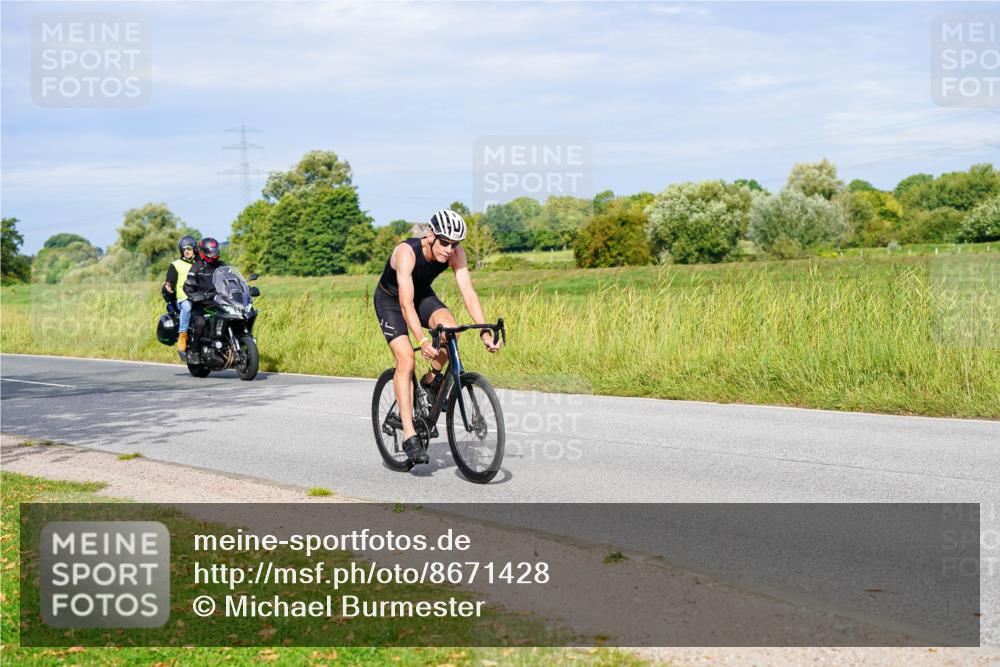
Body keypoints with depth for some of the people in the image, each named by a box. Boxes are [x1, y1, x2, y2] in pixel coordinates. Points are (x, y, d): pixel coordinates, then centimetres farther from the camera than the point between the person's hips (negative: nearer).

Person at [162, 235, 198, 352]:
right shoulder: (175, 265, 12)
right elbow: (170, 282, 2)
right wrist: (167, 289, -21)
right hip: (183, 300, -4)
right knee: (187, 306, -39)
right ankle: (182, 335, -36)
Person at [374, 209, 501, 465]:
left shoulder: (456, 253, -22)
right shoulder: (407, 252, -36)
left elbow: (469, 293, -24)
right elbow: (406, 304, -41)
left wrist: (485, 331, -35)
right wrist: (422, 341, -51)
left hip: (423, 294, 4)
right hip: (390, 299, -4)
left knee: (451, 328, -27)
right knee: (406, 361, -19)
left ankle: (431, 382, 0)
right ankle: (409, 435, -17)